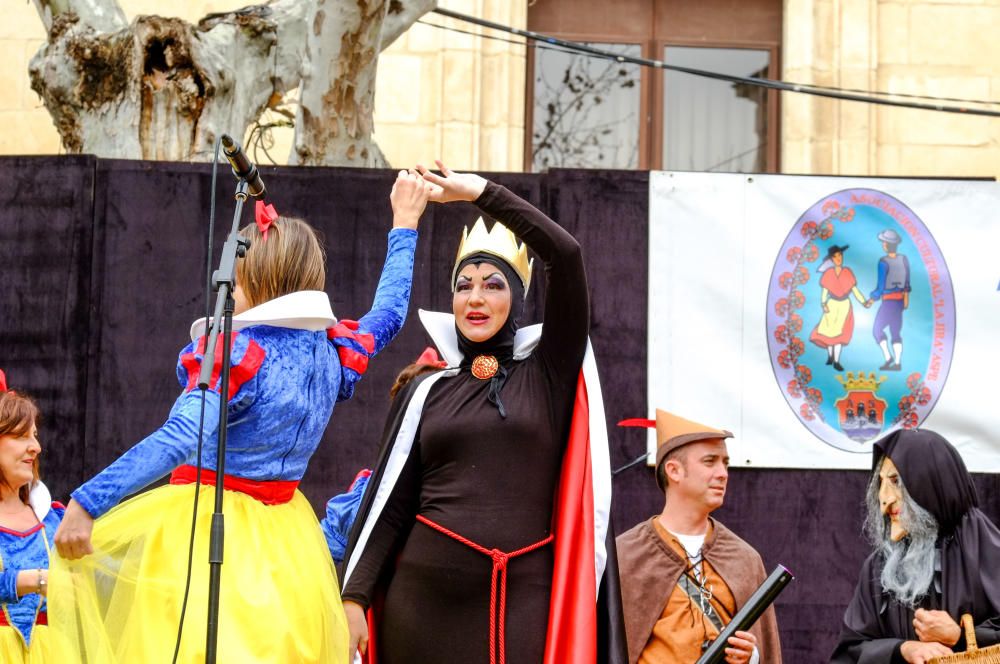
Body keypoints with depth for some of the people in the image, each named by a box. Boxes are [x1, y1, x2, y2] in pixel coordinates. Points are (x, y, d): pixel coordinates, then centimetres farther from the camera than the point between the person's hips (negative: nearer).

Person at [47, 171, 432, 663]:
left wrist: (86, 504, -31)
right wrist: (404, 225, 36)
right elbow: (389, 314, 24)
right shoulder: (333, 351, 4)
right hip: (284, 541, 7)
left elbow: (178, 442, -28)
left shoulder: (240, 352, -16)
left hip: (203, 529, -7)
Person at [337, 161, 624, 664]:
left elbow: (566, 255, -4)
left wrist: (483, 193, -4)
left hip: (523, 600, -1)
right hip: (425, 595, 2)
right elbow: (388, 501, 7)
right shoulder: (426, 391, 12)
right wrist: (355, 596, -2)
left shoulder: (549, 375, 7)